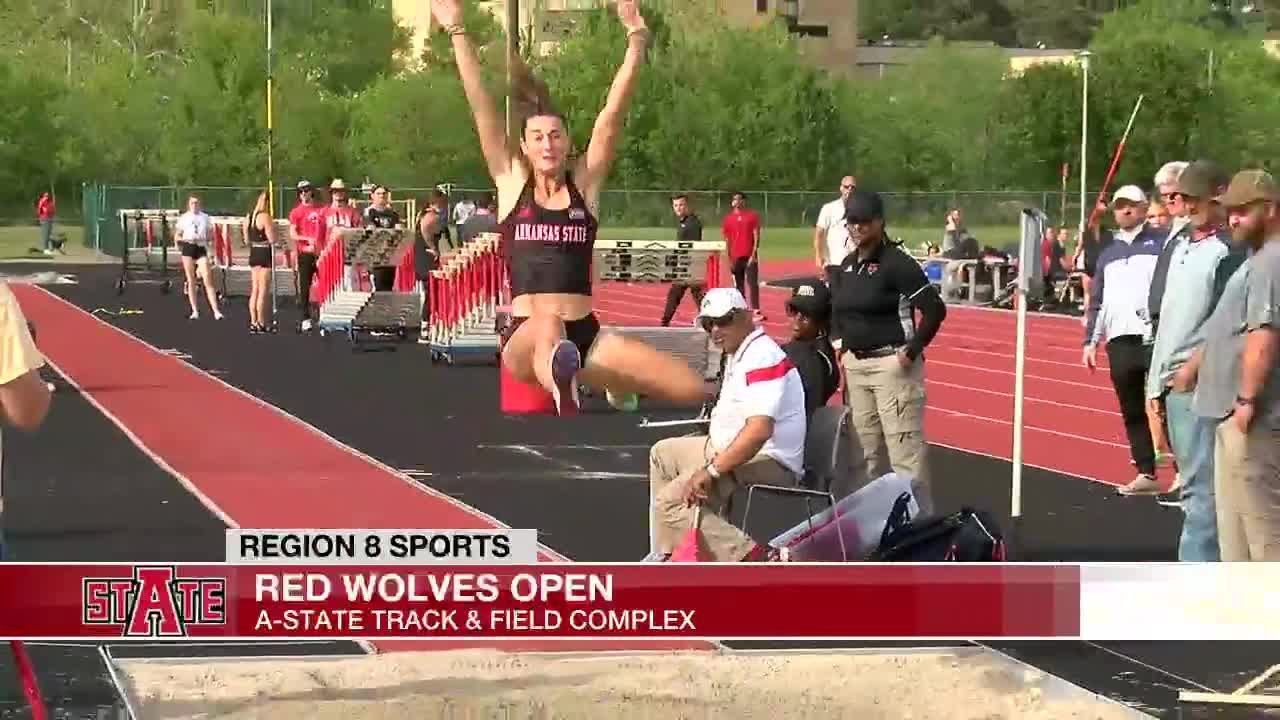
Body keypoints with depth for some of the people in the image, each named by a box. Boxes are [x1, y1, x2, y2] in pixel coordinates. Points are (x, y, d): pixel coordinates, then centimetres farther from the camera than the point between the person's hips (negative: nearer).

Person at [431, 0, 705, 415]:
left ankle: (615, 384, 22)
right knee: (547, 326, -42)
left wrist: (636, 39, -7)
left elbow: (613, 115, 1)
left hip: (585, 336, 3)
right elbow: (481, 109, 2)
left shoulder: (585, 184, 10)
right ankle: (562, 383, -81)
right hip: (525, 340, -3)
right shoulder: (511, 183, 8)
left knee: (695, 391, -12)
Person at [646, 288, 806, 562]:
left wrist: (712, 470, -29)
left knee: (672, 501, -21)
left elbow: (759, 430, -31)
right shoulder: (737, 354, 15)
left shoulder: (762, 357, -20)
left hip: (768, 462, -12)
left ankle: (756, 561, -27)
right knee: (663, 454, 24)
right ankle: (664, 557, 21)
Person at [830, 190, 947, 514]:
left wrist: (912, 352, -16)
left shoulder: (896, 263, -13)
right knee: (868, 451, 17)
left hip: (891, 364, -8)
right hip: (856, 365, 8)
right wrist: (846, 349, 14)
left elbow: (935, 309, -17)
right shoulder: (848, 265, 10)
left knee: (904, 450, -10)